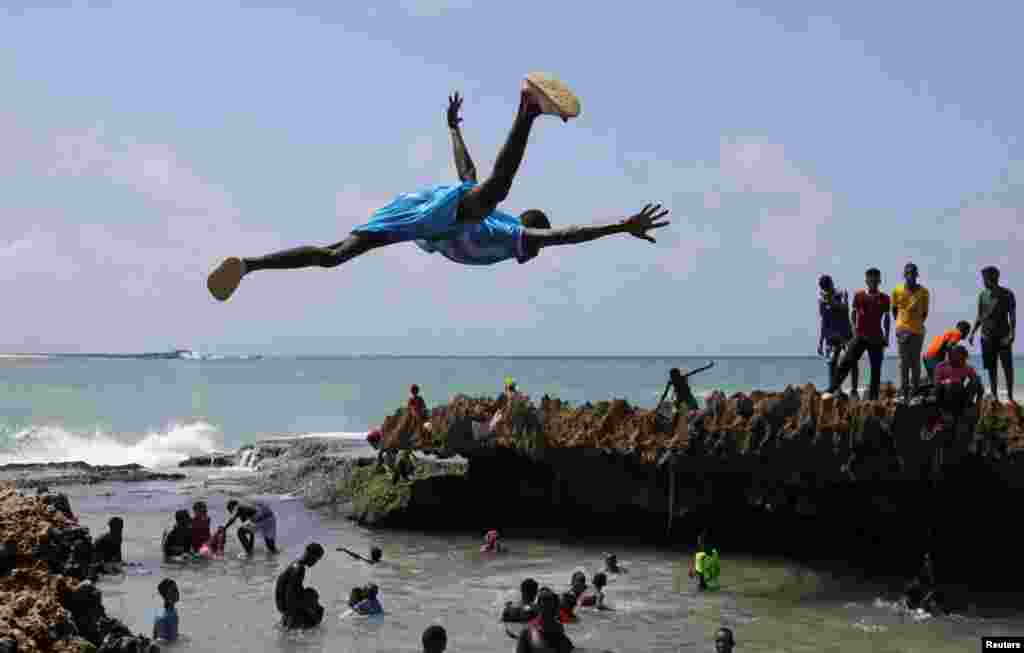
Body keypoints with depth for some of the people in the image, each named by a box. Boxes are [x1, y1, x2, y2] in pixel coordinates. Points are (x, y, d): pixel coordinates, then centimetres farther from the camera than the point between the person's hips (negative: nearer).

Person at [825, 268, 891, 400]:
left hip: (877, 337, 2)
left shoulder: (884, 298, 6)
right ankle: (831, 390, -9)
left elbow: (886, 318, 11)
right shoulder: (859, 295, 3)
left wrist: (886, 336, 6)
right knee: (846, 363, -9)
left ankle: (873, 397, 9)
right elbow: (854, 314, 6)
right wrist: (855, 330, -4)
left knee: (876, 368, 2)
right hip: (860, 336, -2)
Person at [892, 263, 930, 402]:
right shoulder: (897, 291, 2)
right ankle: (904, 392, 1)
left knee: (915, 362, 3)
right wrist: (900, 323, 3)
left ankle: (915, 391, 8)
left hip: (918, 330, 1)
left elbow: (925, 312, 9)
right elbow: (894, 309, 11)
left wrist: (919, 322, -2)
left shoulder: (923, 291, 2)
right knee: (904, 362, -1)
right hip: (903, 330, -1)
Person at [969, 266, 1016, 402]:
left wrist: (1012, 333, -16)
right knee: (991, 367, 3)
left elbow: (1012, 316, -5)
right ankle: (994, 396, 9)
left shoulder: (1007, 294, -2)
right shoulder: (982, 295, 9)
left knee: (1007, 366, -6)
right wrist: (972, 333, 6)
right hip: (987, 336, 3)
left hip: (1003, 335, -3)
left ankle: (1010, 396, 0)